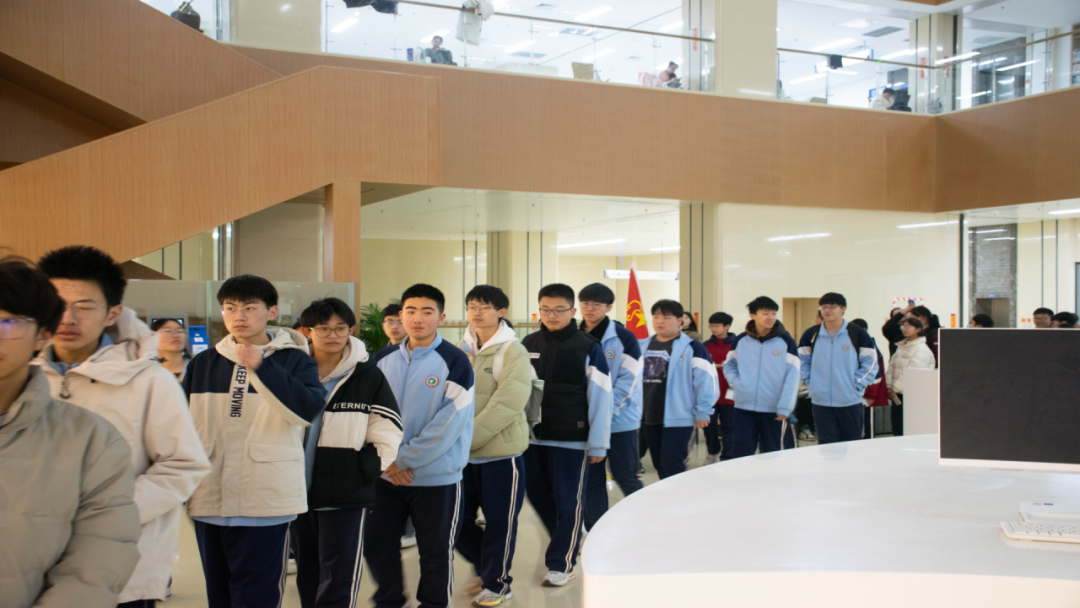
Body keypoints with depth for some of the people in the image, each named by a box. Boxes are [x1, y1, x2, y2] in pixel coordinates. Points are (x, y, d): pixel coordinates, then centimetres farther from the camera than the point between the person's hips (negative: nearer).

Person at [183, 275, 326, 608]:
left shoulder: (294, 360, 0)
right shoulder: (202, 363, 12)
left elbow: (309, 408, -18)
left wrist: (260, 368, -22)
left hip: (266, 501, -5)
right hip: (209, 498, 5)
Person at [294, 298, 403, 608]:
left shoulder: (368, 376, -2)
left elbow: (388, 435, 1)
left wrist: (363, 470, -9)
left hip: (345, 495, -3)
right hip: (297, 492, 4)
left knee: (338, 581, -6)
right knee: (306, 577, 15)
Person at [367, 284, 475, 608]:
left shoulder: (454, 361, -10)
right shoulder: (384, 359, 6)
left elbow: (450, 423, -16)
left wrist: (404, 459, -14)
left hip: (437, 477, -5)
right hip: (385, 476, 5)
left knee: (436, 553, 8)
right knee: (377, 546, 14)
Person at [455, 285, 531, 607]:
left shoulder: (513, 352, -10)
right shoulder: (460, 350, 7)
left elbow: (507, 403, -19)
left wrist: (469, 436, -22)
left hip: (501, 452, -5)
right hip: (462, 454, 5)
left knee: (499, 521, 5)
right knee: (458, 519, 11)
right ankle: (486, 565, 35)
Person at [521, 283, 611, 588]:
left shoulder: (588, 348, -6)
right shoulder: (528, 345, 6)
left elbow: (601, 397, -6)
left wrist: (598, 444, -7)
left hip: (572, 439, -5)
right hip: (533, 436, 5)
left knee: (569, 502, 1)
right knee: (537, 494, 13)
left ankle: (561, 564, 14)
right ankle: (568, 540, 37)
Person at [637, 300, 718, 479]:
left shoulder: (692, 348, -7)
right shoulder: (642, 346, 11)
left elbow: (706, 380, -9)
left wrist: (702, 412, -10)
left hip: (677, 419, -6)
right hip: (649, 417, 6)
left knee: (672, 467, -9)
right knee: (659, 465, 14)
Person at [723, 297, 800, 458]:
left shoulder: (786, 341, -2)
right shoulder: (740, 340, 4)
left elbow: (792, 376, -5)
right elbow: (729, 365, 18)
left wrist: (785, 408, -10)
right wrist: (736, 382, -3)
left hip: (774, 410, -1)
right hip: (744, 407, 2)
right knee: (741, 453, 3)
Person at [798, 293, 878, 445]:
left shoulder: (858, 334, -2)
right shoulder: (811, 334, 4)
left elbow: (870, 362, 0)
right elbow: (802, 361, 13)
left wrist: (857, 384, -7)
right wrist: (808, 381, 1)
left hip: (850, 402, -1)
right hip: (821, 402, 1)